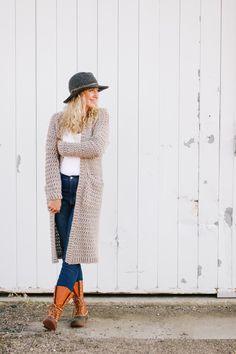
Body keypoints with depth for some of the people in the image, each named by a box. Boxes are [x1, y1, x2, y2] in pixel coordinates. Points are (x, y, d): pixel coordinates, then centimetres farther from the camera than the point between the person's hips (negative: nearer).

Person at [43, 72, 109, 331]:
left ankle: (56, 308, -5)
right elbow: (50, 158, -2)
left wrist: (64, 147, -8)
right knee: (66, 250, 5)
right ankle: (80, 307, 17)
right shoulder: (58, 120, 5)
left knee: (74, 248, -7)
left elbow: (97, 147, -17)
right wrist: (53, 195, -10)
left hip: (86, 188, -2)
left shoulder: (100, 116, 0)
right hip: (62, 185, 3)